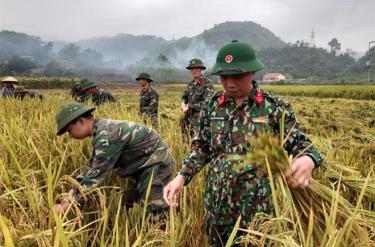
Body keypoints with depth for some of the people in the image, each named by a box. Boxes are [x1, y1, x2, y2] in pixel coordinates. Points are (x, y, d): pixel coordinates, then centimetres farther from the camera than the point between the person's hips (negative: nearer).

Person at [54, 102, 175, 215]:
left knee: (154, 210, -13)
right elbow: (93, 164, 10)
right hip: (144, 162, 10)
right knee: (131, 202, 17)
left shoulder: (106, 135, -28)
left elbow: (97, 174, -27)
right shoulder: (100, 130, 3)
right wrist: (75, 189, -1)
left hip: (157, 161, -10)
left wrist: (70, 204, -20)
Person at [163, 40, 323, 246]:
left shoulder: (274, 107, -9)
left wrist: (308, 160, -29)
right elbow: (201, 148, 6)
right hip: (217, 202, 3)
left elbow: (299, 143, -5)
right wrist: (181, 177, -9)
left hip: (259, 205, -3)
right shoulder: (211, 106, 0)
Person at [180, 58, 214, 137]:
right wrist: (183, 105, 0)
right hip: (189, 118, 7)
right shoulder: (191, 84, 12)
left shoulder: (208, 84, -9)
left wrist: (189, 106, -11)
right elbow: (184, 97, 24)